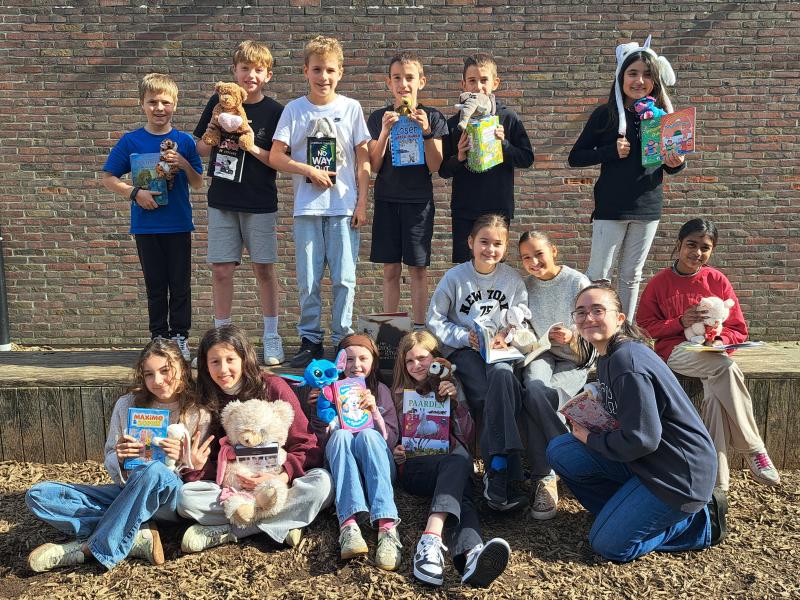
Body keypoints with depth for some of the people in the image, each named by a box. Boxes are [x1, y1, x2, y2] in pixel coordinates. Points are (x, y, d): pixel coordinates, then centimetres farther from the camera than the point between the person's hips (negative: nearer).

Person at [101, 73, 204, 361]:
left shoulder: (184, 141, 2)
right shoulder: (130, 141, 0)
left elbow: (198, 183, 4)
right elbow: (109, 178, 2)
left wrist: (184, 164, -15)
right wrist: (135, 192, -14)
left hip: (179, 225, 0)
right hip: (146, 226, 0)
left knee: (180, 285, 5)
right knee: (155, 285, 8)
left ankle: (180, 337, 16)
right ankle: (159, 337, 18)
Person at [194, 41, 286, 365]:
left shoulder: (274, 111, -2)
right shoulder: (218, 102, 4)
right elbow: (201, 149, 10)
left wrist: (251, 146, -18)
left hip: (260, 202, -2)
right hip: (222, 200, 2)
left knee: (264, 268, 3)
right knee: (221, 268, 2)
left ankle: (271, 337, 15)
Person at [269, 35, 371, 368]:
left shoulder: (351, 108, 4)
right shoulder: (294, 109, 4)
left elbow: (363, 159, 4)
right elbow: (276, 156, 2)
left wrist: (362, 203, -2)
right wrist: (309, 170, -12)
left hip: (344, 206, 0)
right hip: (307, 207, 1)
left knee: (344, 279, 1)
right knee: (308, 281, 5)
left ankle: (343, 340, 14)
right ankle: (310, 340, 17)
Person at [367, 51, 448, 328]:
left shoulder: (432, 117, 3)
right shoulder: (378, 118, 6)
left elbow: (435, 166, -4)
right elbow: (374, 166, -1)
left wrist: (426, 132, -17)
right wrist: (385, 132, -14)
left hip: (419, 201, -1)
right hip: (387, 200, 1)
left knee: (418, 269, 1)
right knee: (391, 269, 5)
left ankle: (419, 328, 10)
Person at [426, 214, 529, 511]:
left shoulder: (513, 279, 5)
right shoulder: (455, 277, 0)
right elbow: (435, 320, 2)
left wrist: (506, 337, -15)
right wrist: (465, 337, -12)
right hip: (462, 349, -1)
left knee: (502, 375, -36)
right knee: (492, 395, -32)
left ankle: (496, 473, -37)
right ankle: (506, 472, -28)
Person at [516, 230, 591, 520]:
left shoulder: (578, 282, -4)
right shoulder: (525, 285, 8)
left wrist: (572, 337, -29)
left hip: (574, 360, -3)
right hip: (541, 355, 3)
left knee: (537, 396, -33)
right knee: (533, 386, -34)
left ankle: (545, 477, -18)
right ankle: (545, 478, -26)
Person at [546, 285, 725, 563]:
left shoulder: (626, 360, -23)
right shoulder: (607, 357, 8)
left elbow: (642, 439, -24)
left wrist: (590, 438, -10)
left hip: (679, 472, -9)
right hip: (647, 460, 9)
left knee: (609, 545, -8)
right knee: (559, 450, -2)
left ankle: (700, 520, 6)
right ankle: (624, 510, 9)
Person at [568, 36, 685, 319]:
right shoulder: (606, 114, -4)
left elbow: (668, 166, 13)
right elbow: (575, 158, -4)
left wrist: (677, 163, -10)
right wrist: (612, 151, -17)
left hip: (647, 209, 3)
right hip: (611, 207, -3)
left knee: (631, 276, 12)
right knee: (598, 275, -2)